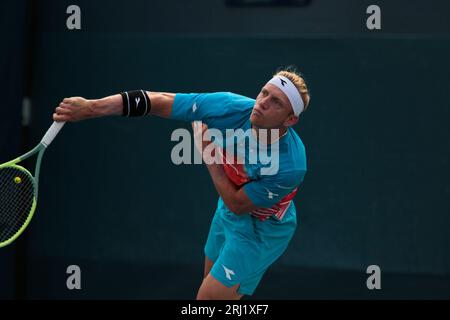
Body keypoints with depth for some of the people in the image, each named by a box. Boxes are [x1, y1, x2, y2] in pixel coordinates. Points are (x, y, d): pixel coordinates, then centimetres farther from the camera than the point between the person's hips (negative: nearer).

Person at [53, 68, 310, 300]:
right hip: (228, 214, 6)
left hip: (260, 230, -6)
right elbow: (157, 101, -22)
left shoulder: (290, 165, -39)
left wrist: (210, 155, -24)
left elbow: (237, 205, -23)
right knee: (212, 288, 24)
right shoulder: (230, 107, -27)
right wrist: (91, 107, -24)